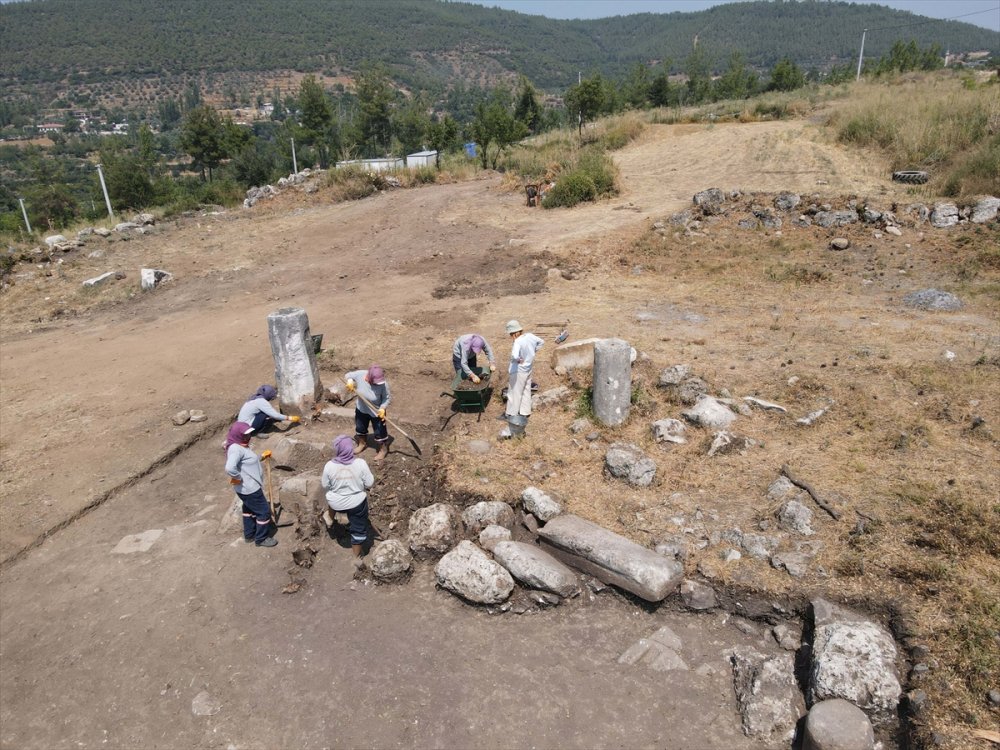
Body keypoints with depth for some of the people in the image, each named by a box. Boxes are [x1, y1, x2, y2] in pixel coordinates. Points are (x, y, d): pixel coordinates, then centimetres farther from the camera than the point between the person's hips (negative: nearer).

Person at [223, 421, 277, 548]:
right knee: (264, 511, 5)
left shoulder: (240, 446, 4)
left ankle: (249, 535, 44)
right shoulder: (235, 449, -28)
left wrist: (262, 456, 12)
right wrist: (239, 478, -27)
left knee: (249, 509, 27)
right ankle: (261, 538, 21)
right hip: (249, 488, -10)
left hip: (248, 487, 10)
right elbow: (230, 468, -42)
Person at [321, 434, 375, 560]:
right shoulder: (360, 463, -21)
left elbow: (325, 486, -4)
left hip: (336, 504, 1)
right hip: (357, 503, -1)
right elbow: (369, 483, -12)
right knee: (359, 529, 20)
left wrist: (321, 480, 19)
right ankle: (357, 555, 34)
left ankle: (330, 518, 53)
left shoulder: (329, 465, -19)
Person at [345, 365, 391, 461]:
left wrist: (382, 408, -33)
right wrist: (350, 381, -28)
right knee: (360, 428, 27)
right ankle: (362, 443, 56)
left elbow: (387, 398, -19)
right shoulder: (359, 375, -27)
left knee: (380, 432, 12)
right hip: (361, 409, 4)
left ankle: (383, 449, 39)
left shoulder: (383, 384, -33)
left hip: (376, 412, -4)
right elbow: (348, 375, -7)